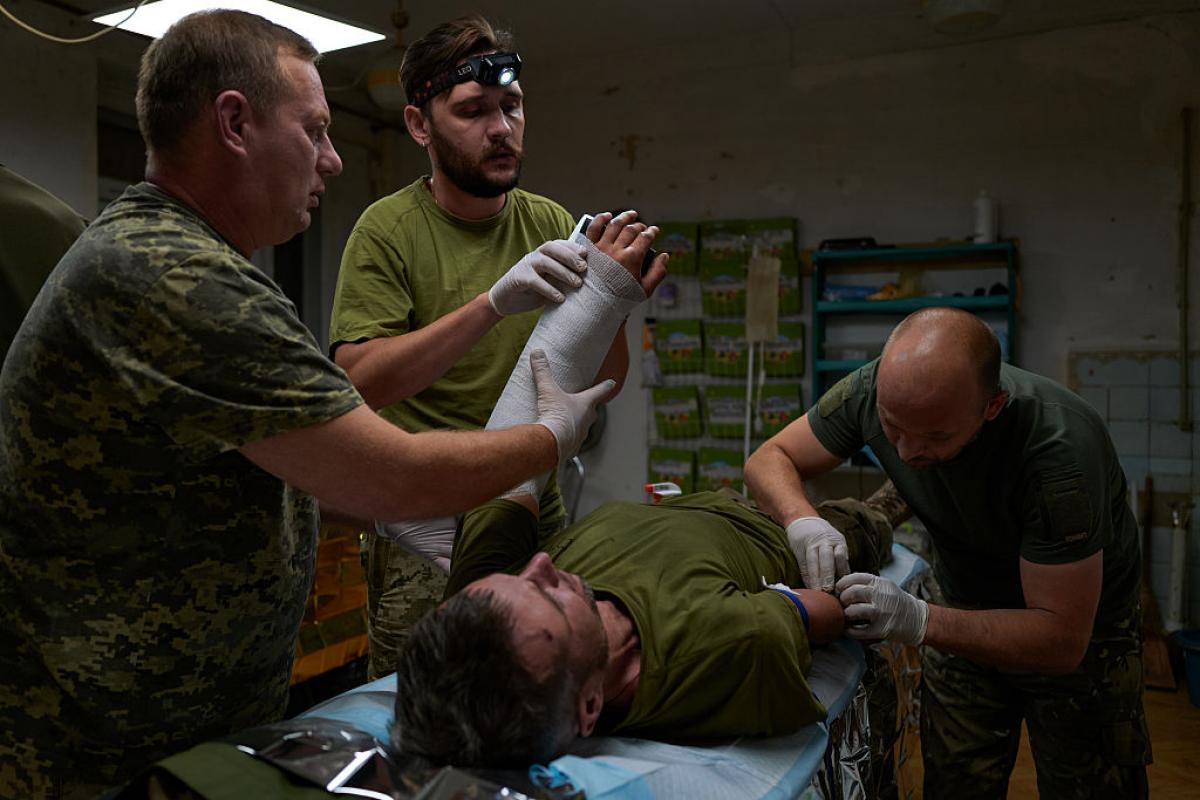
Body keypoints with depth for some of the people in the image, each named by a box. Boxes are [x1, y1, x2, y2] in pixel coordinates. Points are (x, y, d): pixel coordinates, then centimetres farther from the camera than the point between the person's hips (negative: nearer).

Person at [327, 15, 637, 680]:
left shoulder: (549, 222, 3)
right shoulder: (388, 229, -8)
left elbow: (605, 380, 1)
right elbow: (359, 382, -21)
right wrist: (493, 303, -31)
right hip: (424, 539, -3)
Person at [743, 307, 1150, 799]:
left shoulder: (1059, 449, -36)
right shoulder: (875, 390, -25)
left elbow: (1062, 641, -32)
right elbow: (769, 459, -12)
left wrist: (921, 621, -44)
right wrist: (801, 520, -34)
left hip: (1082, 626, -3)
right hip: (965, 611, 3)